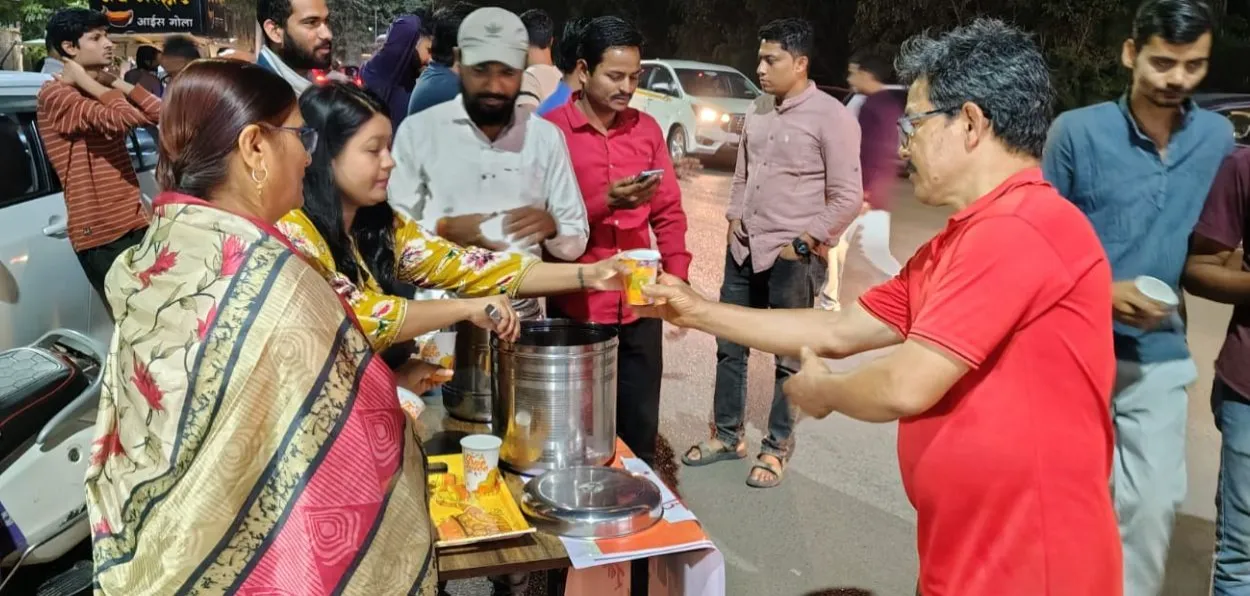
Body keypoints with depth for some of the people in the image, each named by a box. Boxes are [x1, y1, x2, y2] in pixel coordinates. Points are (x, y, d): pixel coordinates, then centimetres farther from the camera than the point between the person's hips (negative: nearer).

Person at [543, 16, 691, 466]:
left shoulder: (646, 129, 8)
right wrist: (604, 202, -22)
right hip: (576, 305, -4)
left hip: (639, 304, 4)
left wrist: (677, 277, 2)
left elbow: (669, 212, 12)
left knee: (640, 431, 13)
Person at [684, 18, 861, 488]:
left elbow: (847, 198, -13)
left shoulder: (830, 116, -11)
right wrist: (734, 222, 9)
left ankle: (777, 448, 21)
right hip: (744, 250, 7)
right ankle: (727, 436, 29)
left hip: (791, 259, -7)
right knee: (729, 347, 13)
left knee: (789, 358, 6)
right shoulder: (758, 109, 10)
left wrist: (801, 245, -13)